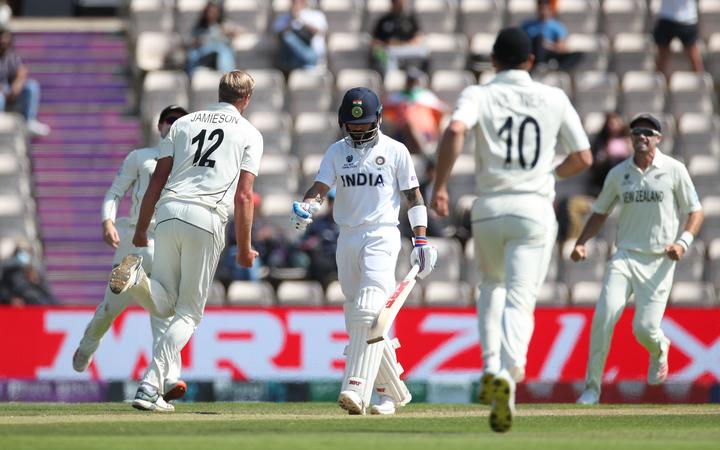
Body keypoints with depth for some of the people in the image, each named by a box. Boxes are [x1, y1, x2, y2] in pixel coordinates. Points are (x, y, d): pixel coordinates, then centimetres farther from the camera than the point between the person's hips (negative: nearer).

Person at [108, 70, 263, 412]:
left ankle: (137, 277, -20)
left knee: (163, 304, 15)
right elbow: (243, 196, 2)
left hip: (168, 213, 3)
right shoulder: (249, 134, 10)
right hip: (207, 218, -3)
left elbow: (157, 179, 12)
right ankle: (150, 389, -9)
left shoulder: (183, 123, 19)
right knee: (189, 313, 5)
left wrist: (141, 229, 16)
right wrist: (244, 249, 8)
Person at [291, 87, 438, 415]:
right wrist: (305, 208, -24)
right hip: (347, 238, 5)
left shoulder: (395, 151, 1)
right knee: (358, 320, 8)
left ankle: (357, 389, -30)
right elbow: (321, 187, -1)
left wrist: (421, 241, -3)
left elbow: (413, 196, 3)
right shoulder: (337, 152, 10)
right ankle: (393, 391, 19)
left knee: (368, 313, -20)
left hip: (382, 237, -5)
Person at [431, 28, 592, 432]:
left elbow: (455, 130, -19)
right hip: (534, 209, -1)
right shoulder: (554, 99, 7)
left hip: (489, 210, 1)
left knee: (492, 284, 26)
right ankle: (508, 376, -30)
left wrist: (440, 186, -13)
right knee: (519, 301, -6)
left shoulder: (478, 95, 3)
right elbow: (583, 158, 8)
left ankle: (492, 367, 10)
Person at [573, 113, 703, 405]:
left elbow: (695, 211, 3)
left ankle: (659, 350, 32)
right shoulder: (618, 173, 7)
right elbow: (600, 212, 17)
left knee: (645, 329, -8)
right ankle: (592, 387, -11)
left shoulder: (674, 170, -1)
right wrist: (581, 243, 2)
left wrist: (683, 241, -15)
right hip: (625, 257, 2)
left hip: (659, 261, -2)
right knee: (604, 315, -18)